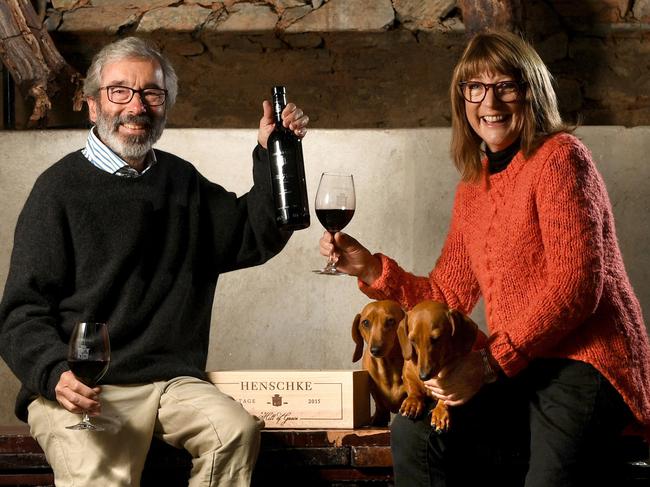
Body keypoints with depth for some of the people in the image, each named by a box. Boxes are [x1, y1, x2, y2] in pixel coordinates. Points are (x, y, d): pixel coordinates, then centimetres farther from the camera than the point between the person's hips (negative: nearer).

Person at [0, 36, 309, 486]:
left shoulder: (182, 181, 17)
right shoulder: (62, 187, -1)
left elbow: (258, 237, 21)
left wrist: (272, 156, 8)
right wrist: (56, 374, -23)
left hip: (171, 381, 5)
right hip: (80, 392, -5)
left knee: (236, 431, -24)